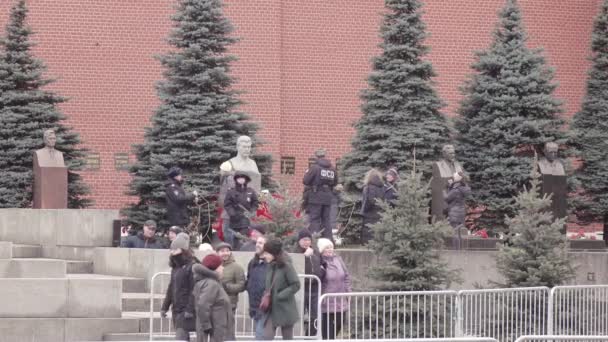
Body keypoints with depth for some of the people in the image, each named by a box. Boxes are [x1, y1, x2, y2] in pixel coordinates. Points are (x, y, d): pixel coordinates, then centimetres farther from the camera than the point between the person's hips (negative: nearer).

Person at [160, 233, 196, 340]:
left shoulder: (192, 267, -12)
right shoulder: (175, 267, 16)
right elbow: (171, 289, 23)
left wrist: (190, 309, -21)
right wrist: (165, 307, 19)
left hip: (186, 310, -9)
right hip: (176, 309, 9)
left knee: (180, 337, -17)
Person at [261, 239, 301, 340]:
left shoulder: (286, 266, -11)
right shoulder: (270, 267, 8)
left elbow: (296, 285, -16)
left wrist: (279, 296, -18)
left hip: (285, 309, -6)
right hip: (271, 309, 6)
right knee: (266, 337, -6)